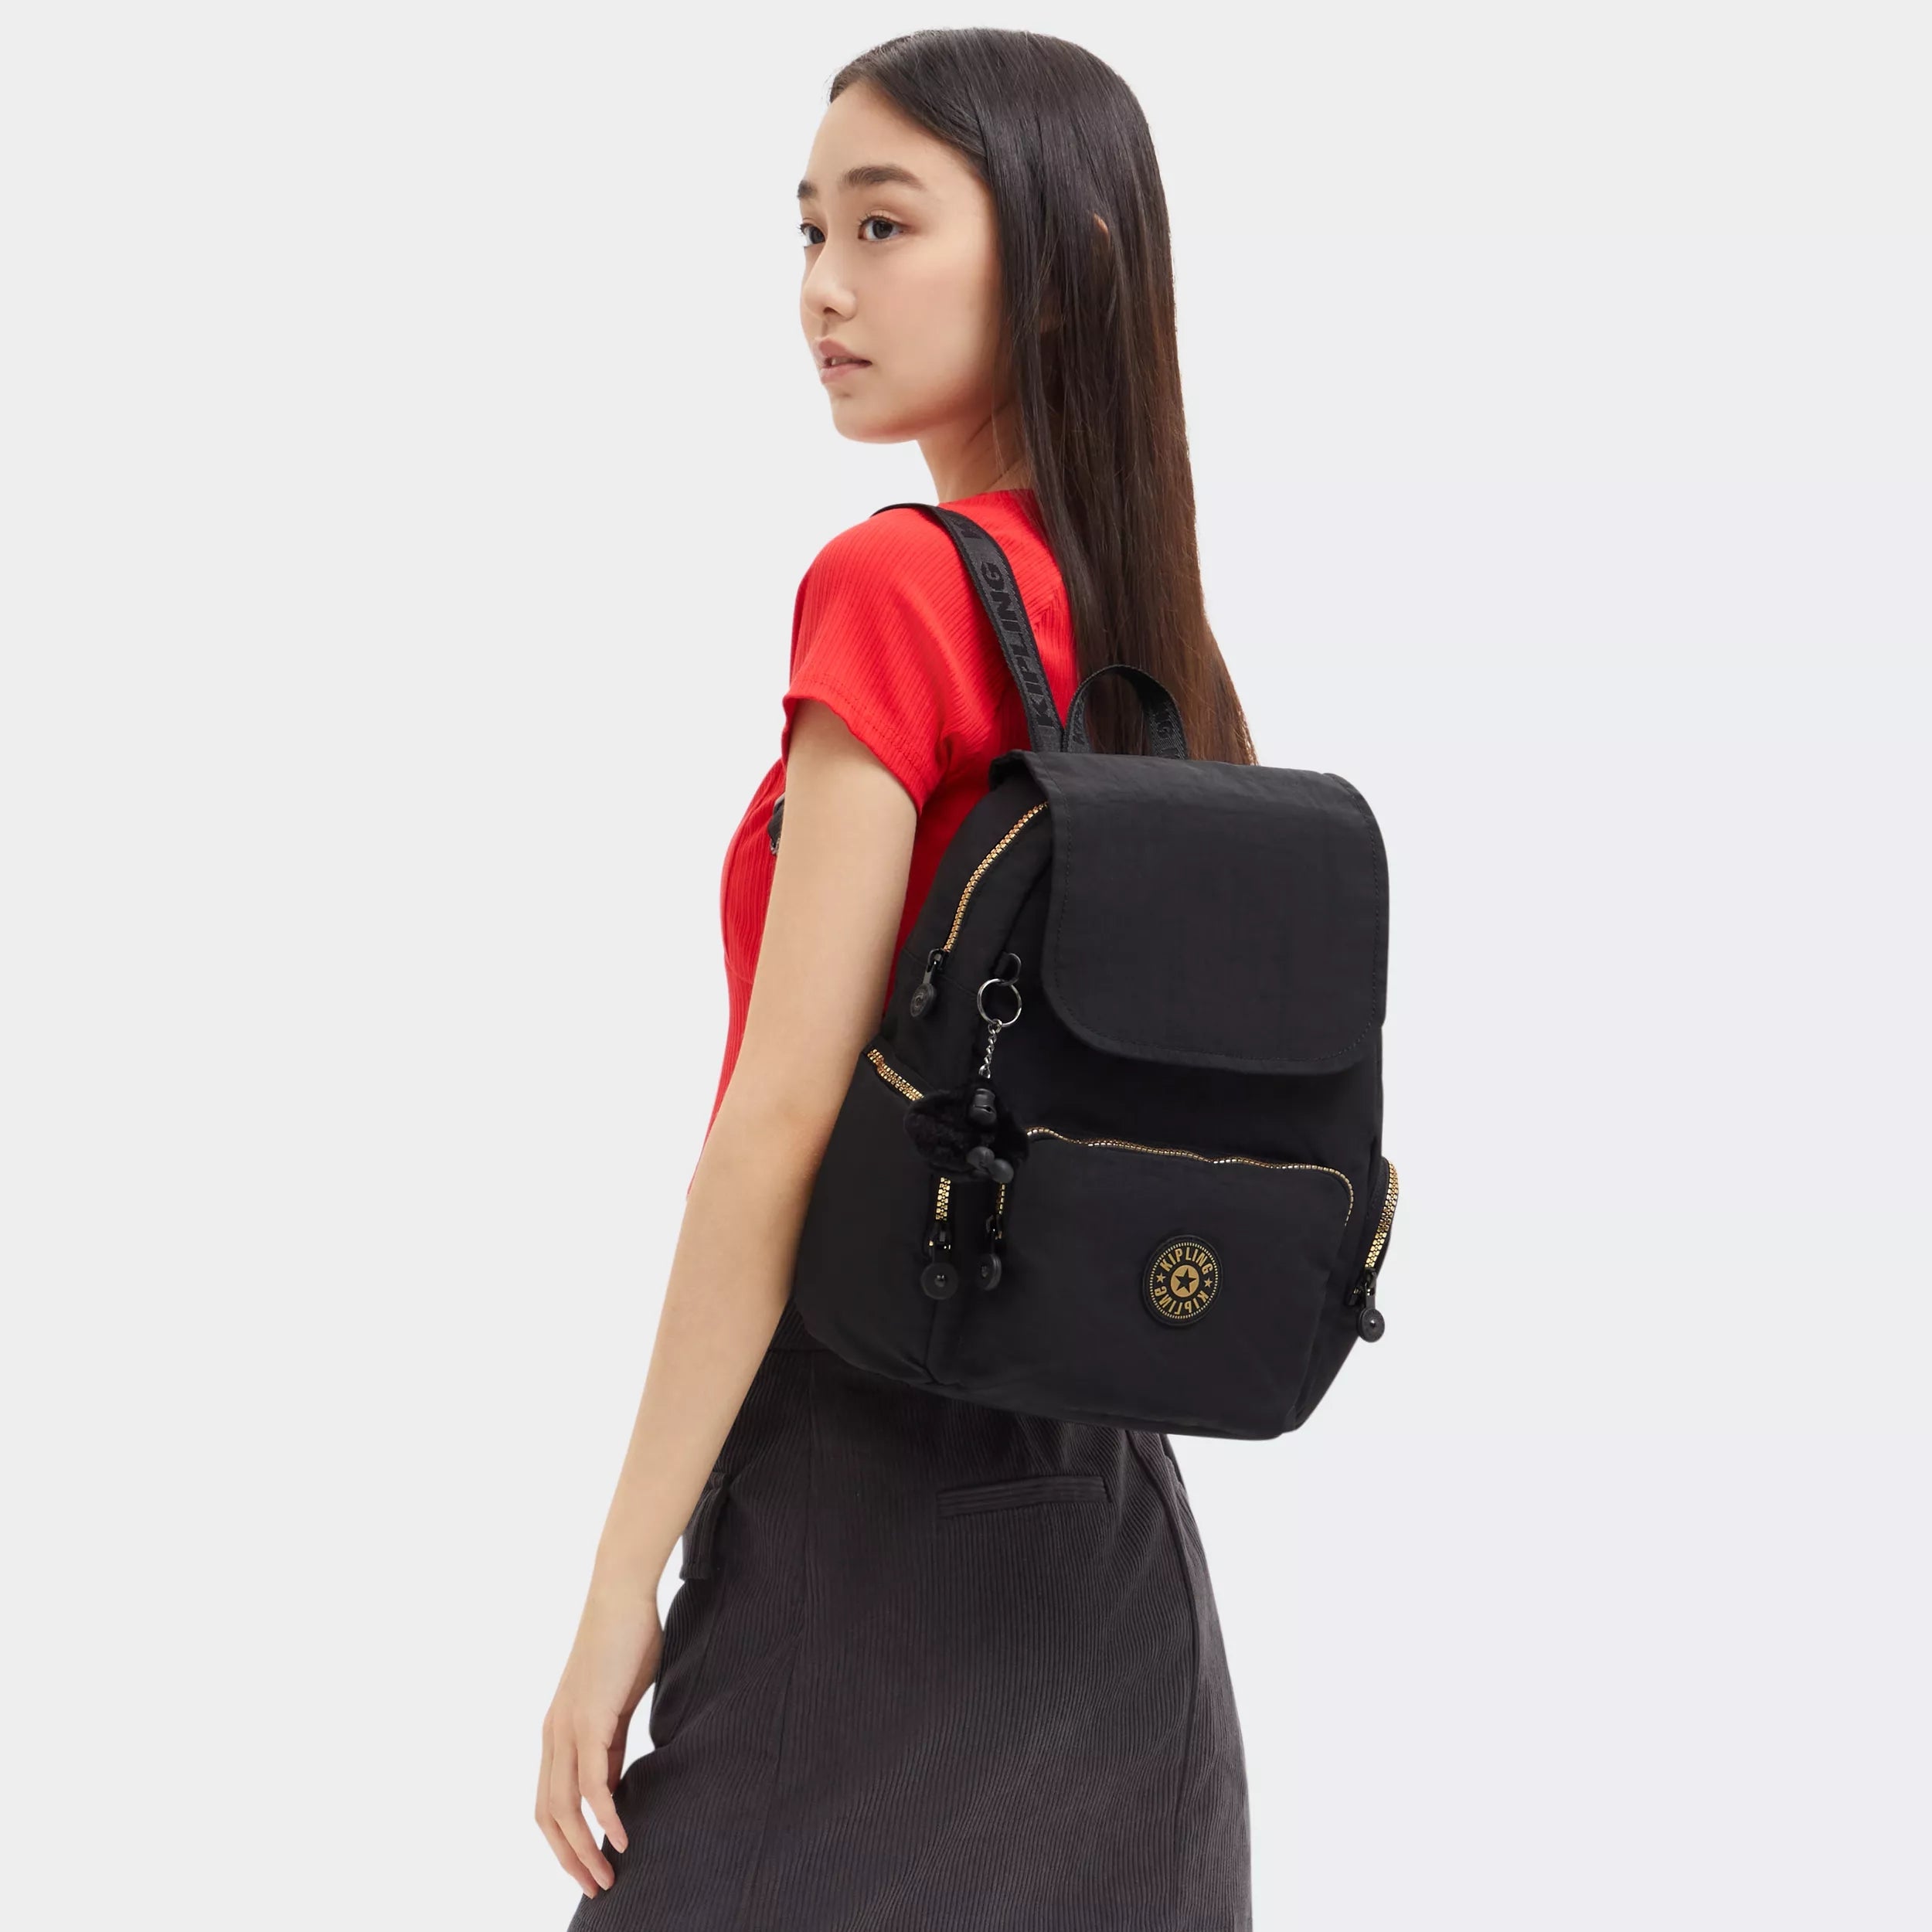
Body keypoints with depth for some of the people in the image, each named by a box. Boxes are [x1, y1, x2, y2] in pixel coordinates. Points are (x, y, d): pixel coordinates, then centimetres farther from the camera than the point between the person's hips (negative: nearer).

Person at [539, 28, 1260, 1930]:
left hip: (867, 1485, -7)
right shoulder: (1153, 635, 7)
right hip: (1099, 1503, 7)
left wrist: (624, 1583, -14)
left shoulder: (894, 587, -14)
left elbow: (785, 1117, -17)